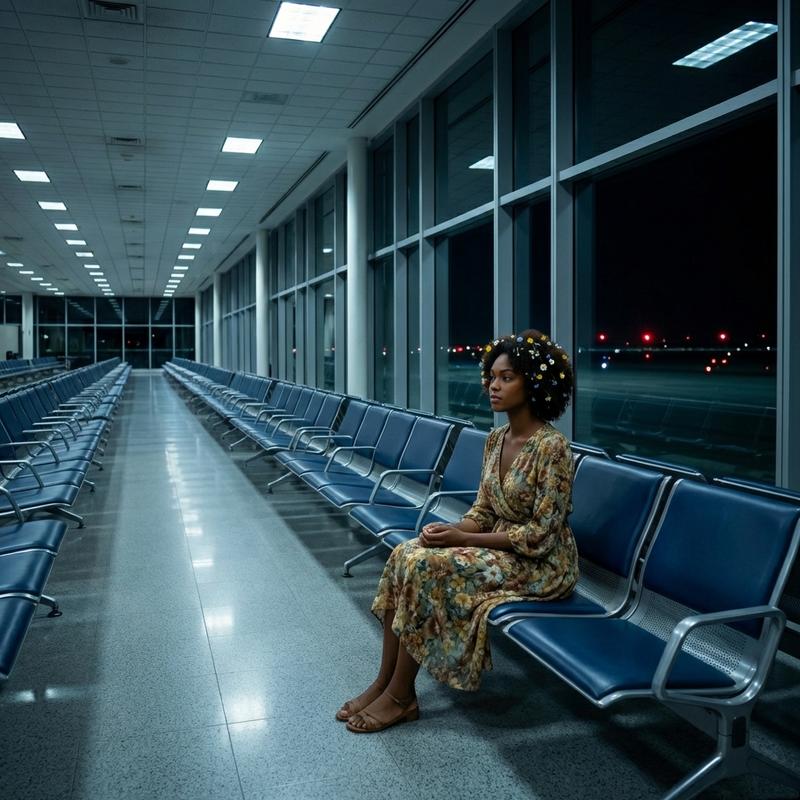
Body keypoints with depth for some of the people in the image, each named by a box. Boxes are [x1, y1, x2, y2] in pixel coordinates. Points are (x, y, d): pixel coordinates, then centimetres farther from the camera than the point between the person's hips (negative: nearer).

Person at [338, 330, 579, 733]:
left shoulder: (551, 446, -20)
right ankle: (385, 681, -6)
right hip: (497, 548, 8)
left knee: (428, 567, -24)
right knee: (406, 554, -13)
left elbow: (540, 534, -21)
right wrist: (449, 529, -12)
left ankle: (400, 696, -9)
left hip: (540, 564, -8)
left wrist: (463, 540, -22)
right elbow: (482, 512, 10)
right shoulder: (496, 439, 5)